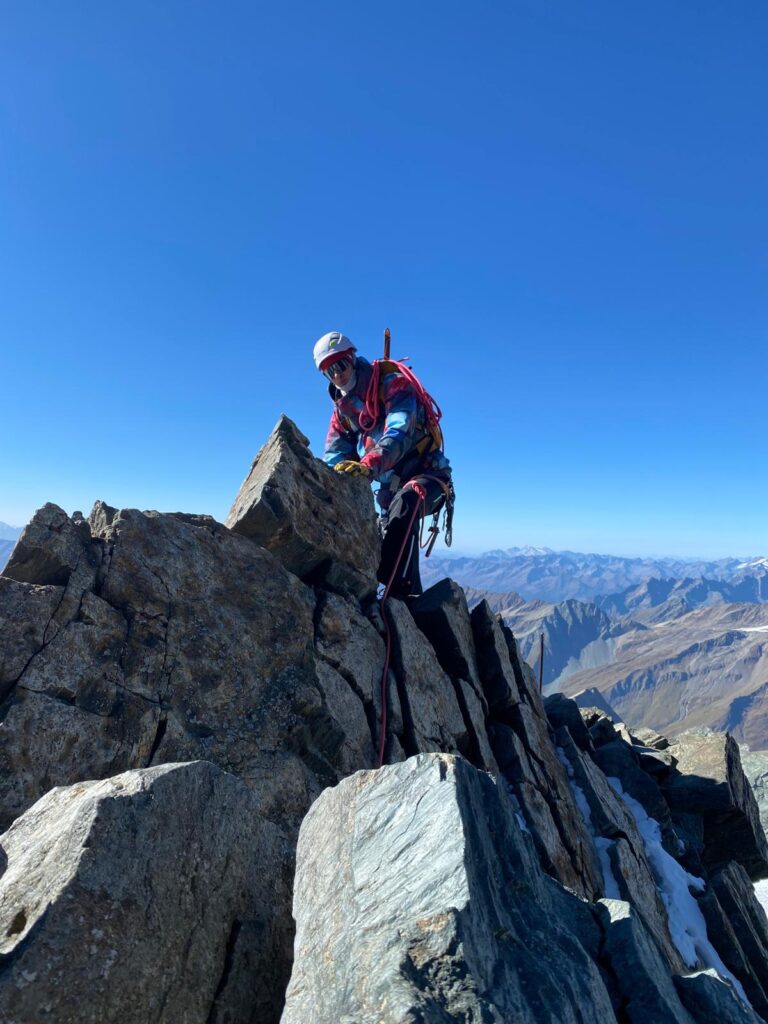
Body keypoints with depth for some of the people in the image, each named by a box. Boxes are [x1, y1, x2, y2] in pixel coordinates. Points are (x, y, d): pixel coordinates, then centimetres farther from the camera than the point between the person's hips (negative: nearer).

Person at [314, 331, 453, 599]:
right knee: (390, 541, 7)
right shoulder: (342, 405, 9)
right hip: (391, 485, 8)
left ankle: (401, 590, -42)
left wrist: (367, 466, -50)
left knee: (405, 501, -37)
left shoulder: (393, 382, -14)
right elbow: (333, 452, 1)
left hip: (427, 474, -8)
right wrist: (344, 470, -26)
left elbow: (400, 432, -32)